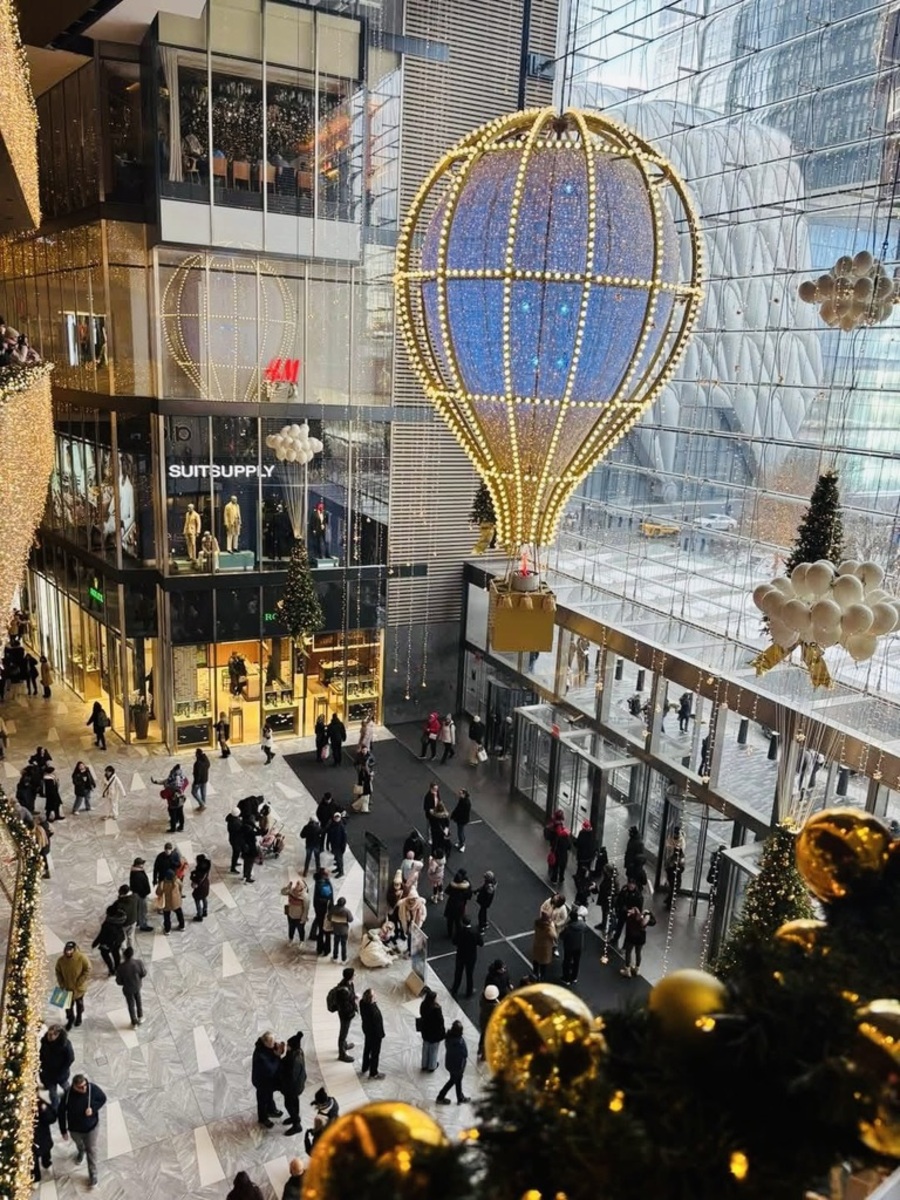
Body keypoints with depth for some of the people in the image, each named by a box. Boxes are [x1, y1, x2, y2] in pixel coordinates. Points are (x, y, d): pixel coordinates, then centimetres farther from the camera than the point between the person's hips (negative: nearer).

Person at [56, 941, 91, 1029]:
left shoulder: (82, 958, -27)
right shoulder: (61, 959, -18)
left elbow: (87, 971, -17)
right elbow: (58, 972, -1)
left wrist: (79, 983, -20)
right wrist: (61, 984, -7)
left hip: (79, 988, -2)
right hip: (67, 988, 2)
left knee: (79, 1003, 22)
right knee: (68, 1004, 16)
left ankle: (79, 1017, 49)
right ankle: (70, 1019, 44)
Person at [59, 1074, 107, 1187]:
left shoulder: (93, 1088, -30)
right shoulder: (68, 1096, -32)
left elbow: (103, 1098, -12)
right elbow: (61, 1113, -15)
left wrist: (93, 1108, -30)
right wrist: (64, 1131, -6)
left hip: (92, 1127, -1)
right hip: (75, 1129, 1)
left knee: (91, 1151, 13)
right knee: (79, 1144, 33)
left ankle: (93, 1175, 34)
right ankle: (81, 1152, 68)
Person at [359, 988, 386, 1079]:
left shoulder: (362, 1003, -18)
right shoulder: (373, 1010, -41)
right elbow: (376, 1023, -27)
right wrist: (381, 1034, -11)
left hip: (366, 1030, 7)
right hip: (374, 1033, -7)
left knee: (367, 1049, 28)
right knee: (375, 1053, 15)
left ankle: (365, 1068, 49)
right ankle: (373, 1073, 35)